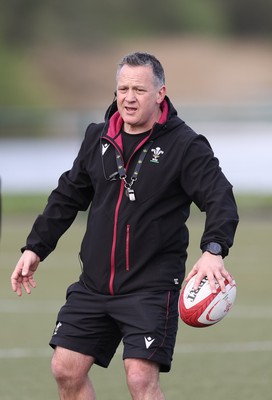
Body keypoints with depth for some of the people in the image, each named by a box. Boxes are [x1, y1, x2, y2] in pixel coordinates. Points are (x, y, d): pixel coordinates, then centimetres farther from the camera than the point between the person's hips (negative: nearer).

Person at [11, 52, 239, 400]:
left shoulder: (185, 145, -8)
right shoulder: (97, 138, 9)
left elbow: (220, 199, -16)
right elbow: (67, 197, 19)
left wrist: (213, 250, -33)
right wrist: (35, 248, 15)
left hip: (152, 286, -6)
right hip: (94, 284, 6)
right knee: (66, 370, 5)